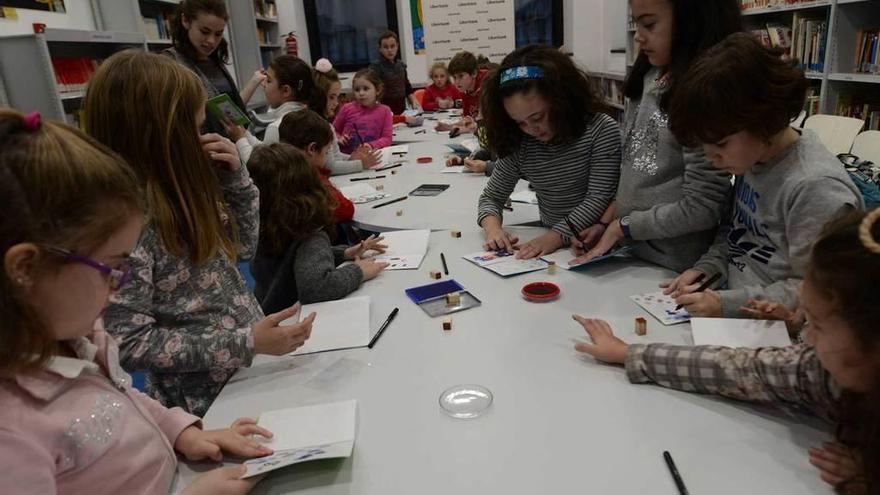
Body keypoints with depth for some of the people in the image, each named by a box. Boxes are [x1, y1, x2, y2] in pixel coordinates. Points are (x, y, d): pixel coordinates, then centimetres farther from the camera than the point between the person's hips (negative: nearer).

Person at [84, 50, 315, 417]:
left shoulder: (175, 194, 0)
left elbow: (242, 245, 11)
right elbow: (129, 344, -23)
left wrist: (235, 176, -4)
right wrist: (246, 343, -27)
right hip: (209, 404, -7)